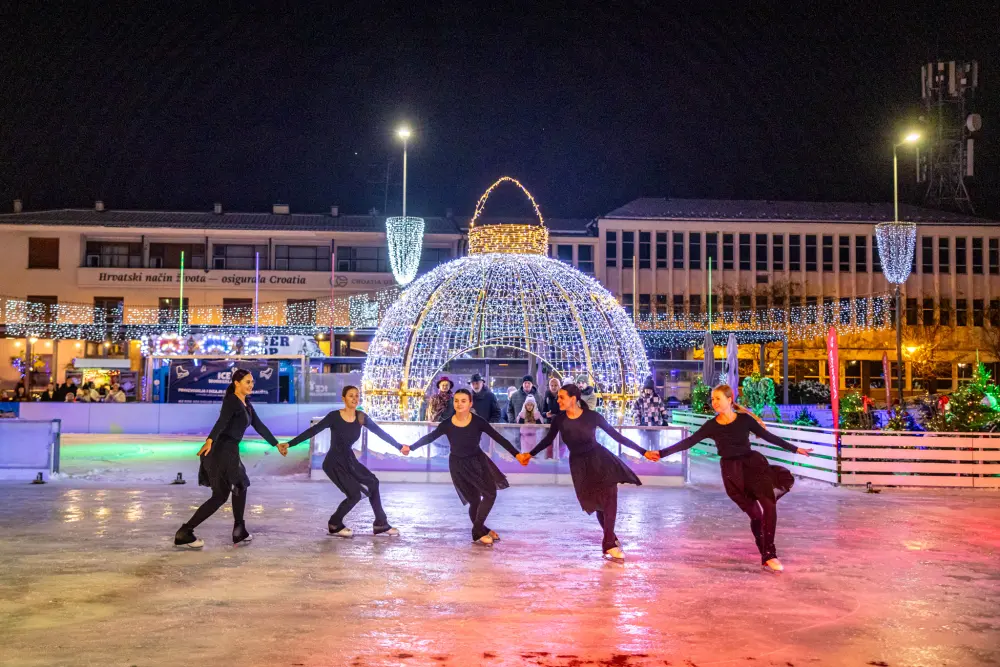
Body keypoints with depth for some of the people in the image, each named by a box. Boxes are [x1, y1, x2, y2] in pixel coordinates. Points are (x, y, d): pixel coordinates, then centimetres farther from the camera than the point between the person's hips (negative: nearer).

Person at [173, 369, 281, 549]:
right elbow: (221, 422, -31)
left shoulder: (246, 404, 15)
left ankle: (239, 532, 29)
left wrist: (277, 445, 29)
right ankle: (184, 533, -5)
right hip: (221, 451, -10)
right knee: (220, 496, -6)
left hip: (230, 451, 10)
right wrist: (210, 441, -47)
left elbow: (260, 426, 23)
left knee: (240, 486, 21)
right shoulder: (231, 401, -13)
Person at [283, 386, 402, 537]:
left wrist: (399, 447, 7)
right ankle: (334, 524, 9)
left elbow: (381, 432, 2)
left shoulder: (362, 417, -6)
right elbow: (312, 431, -17)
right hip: (334, 462, -7)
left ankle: (380, 524, 22)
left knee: (372, 483, 9)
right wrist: (289, 444, -20)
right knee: (355, 494, -14)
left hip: (349, 460, 7)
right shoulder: (334, 416, -19)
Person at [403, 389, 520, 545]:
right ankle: (479, 532, 17)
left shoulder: (478, 422, -18)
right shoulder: (447, 424, -15)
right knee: (474, 500, 1)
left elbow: (499, 438, -17)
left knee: (490, 493, -5)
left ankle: (479, 530, 9)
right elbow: (429, 437, -2)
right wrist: (411, 447, -6)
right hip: (458, 465, -1)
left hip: (477, 461, 1)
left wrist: (516, 454, -22)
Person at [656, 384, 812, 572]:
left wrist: (795, 449, 12)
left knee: (769, 506, -16)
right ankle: (767, 555, 15)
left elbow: (769, 436, 8)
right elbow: (688, 442, -3)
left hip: (753, 462, 0)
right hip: (732, 470, 0)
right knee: (755, 514, 0)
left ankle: (769, 555, -5)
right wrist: (662, 453, -10)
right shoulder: (711, 425, -1)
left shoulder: (744, 419, -1)